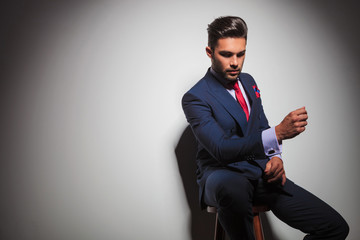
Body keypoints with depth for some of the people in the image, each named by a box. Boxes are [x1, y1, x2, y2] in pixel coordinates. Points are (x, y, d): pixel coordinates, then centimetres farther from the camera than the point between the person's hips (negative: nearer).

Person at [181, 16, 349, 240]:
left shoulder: (247, 81, 14)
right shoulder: (195, 98, -10)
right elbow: (221, 149, -22)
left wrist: (275, 157, -1)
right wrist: (278, 133, -32)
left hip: (262, 172, 6)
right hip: (223, 176, -5)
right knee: (231, 188, -45)